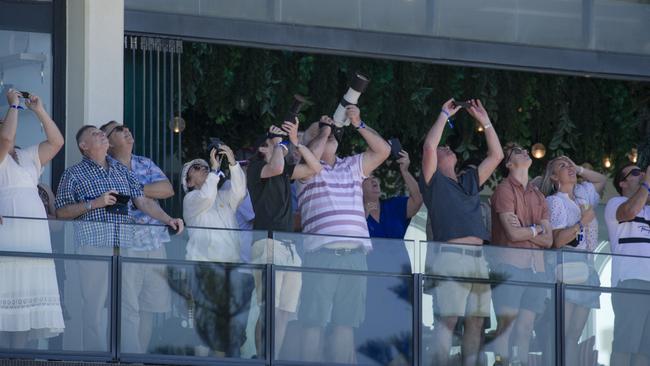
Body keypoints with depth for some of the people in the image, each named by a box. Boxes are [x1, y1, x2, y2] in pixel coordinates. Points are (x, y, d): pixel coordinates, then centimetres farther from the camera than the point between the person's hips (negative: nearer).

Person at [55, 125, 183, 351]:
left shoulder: (122, 171, 20)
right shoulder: (74, 174, 7)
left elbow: (142, 201, 18)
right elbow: (61, 212, 2)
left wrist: (168, 219, 5)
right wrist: (93, 204, -9)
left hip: (126, 246, 4)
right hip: (94, 245, -4)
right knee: (94, 307, -6)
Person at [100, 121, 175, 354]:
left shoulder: (145, 164, 17)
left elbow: (167, 189, 3)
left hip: (155, 244, 6)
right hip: (125, 245, -6)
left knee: (150, 306, 6)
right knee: (127, 308, -9)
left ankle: (142, 353, 12)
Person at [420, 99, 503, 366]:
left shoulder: (470, 181, 27)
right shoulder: (433, 181, 10)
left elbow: (496, 155, 28)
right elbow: (429, 146, -5)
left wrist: (485, 121, 26)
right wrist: (444, 115, 5)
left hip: (477, 256, 6)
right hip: (450, 254, -6)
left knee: (476, 321, 1)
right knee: (447, 319, -14)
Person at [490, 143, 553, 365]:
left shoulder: (538, 196, 20)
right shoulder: (505, 189, 0)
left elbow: (548, 240, 11)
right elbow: (513, 233, -11)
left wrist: (523, 230, -4)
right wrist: (536, 230, 6)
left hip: (536, 265, 6)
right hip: (510, 261, -6)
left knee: (526, 326, 2)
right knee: (506, 323, -12)